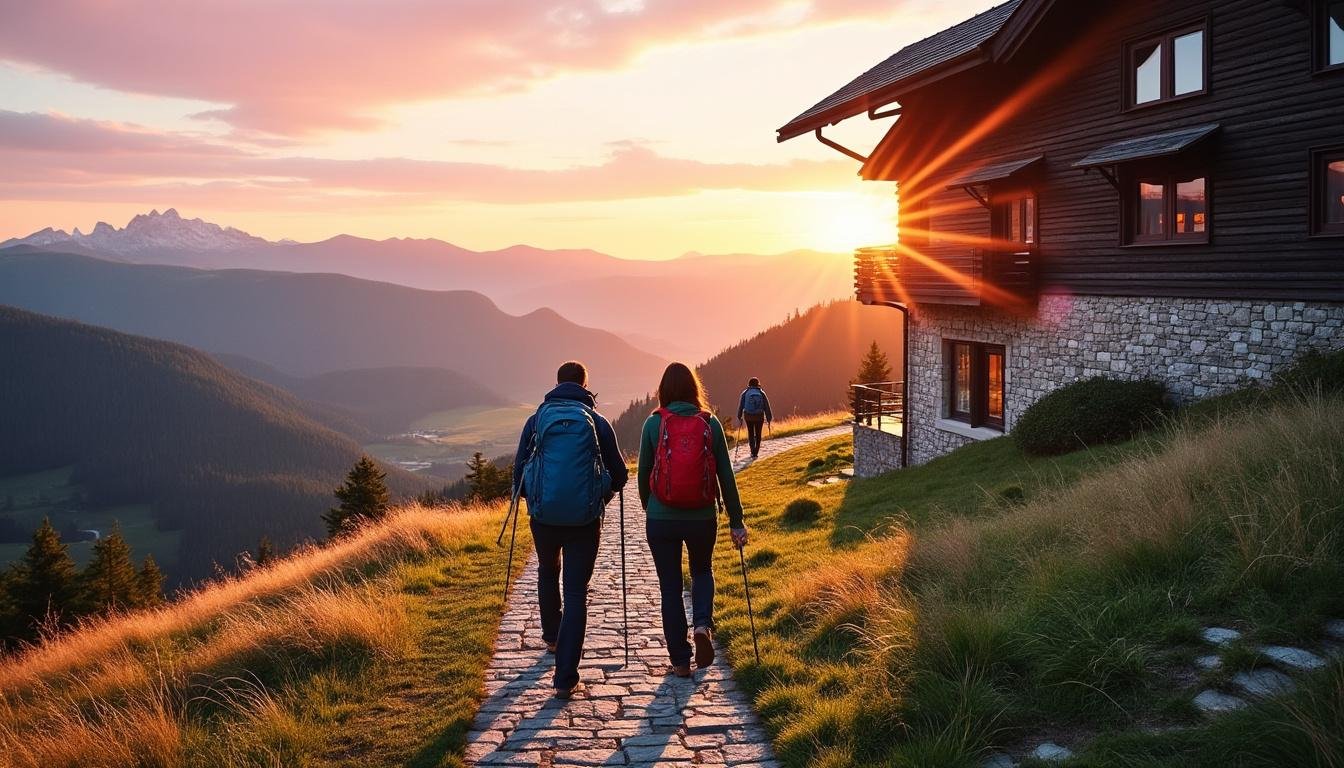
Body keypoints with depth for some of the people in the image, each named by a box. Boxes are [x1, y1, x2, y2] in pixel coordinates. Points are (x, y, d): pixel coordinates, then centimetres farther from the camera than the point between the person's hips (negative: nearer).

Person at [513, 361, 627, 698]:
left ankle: (552, 636, 48)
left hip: (544, 515, 2)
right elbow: (619, 474, 5)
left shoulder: (538, 419, 3)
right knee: (576, 592, 2)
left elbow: (519, 470, 3)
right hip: (585, 517, -1)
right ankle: (566, 678, -4)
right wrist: (603, 494, 26)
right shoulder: (597, 421, 2)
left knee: (547, 574, 29)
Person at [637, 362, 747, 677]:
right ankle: (703, 625, 1)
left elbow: (644, 472, 1)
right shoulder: (710, 423, -2)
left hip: (661, 519, -1)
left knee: (670, 586, 12)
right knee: (702, 571, 26)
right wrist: (736, 521, 7)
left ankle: (680, 660, 15)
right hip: (702, 518, 1)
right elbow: (726, 476, 0)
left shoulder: (653, 423, -6)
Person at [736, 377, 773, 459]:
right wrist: (769, 418, 6)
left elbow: (740, 406, 2)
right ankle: (755, 452, 12)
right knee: (758, 434, 14)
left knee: (751, 433, 15)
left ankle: (753, 451, -1)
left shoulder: (745, 393, -2)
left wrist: (739, 417, 11)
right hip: (759, 416, 0)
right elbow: (767, 406, 0)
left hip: (748, 416, 0)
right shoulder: (761, 393, -2)